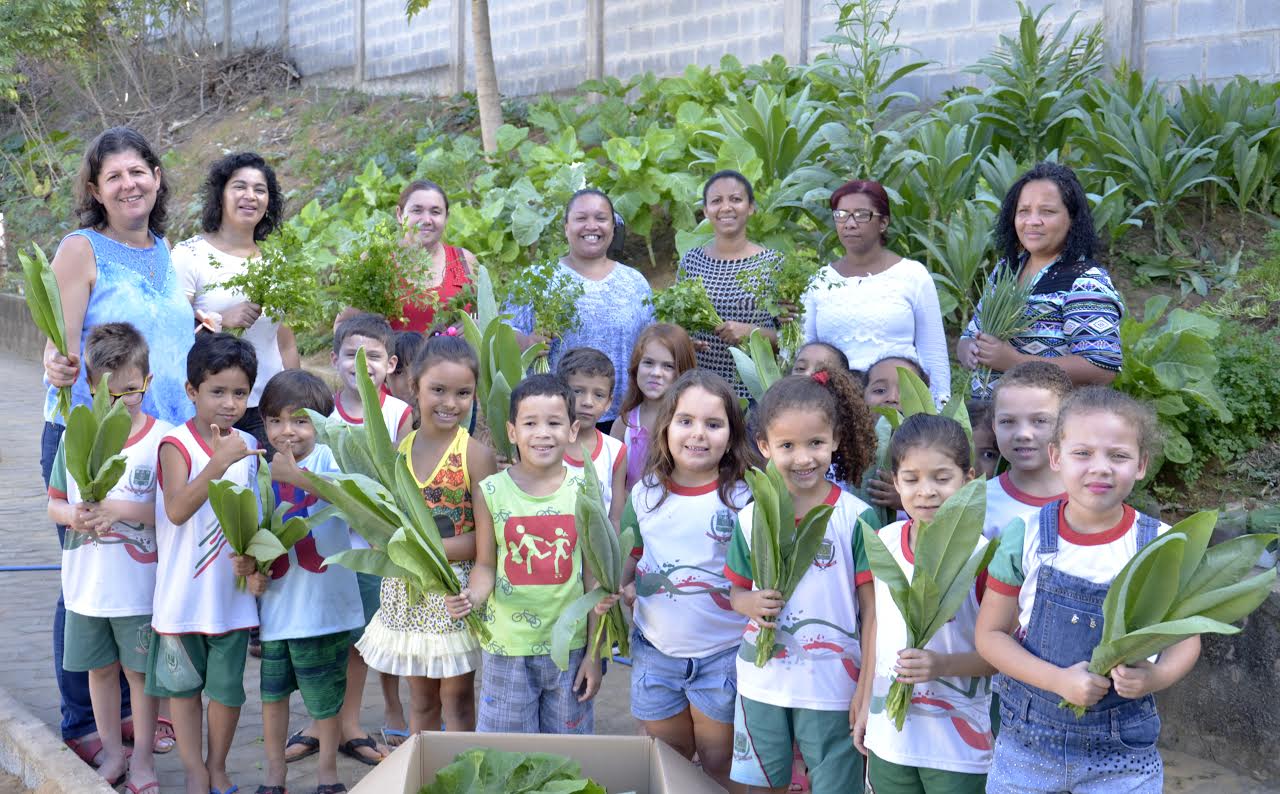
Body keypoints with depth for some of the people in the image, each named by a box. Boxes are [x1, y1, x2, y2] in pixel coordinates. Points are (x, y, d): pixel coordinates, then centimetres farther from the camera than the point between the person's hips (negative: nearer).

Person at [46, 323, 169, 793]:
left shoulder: (160, 440, -11)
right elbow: (54, 504, 7)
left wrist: (121, 509, -24)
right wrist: (74, 515, -14)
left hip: (141, 585, -4)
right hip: (87, 583, 4)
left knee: (140, 669, 8)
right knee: (99, 667, 16)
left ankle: (143, 756, 24)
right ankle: (111, 750, 32)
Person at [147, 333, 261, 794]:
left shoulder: (248, 446, 4)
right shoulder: (177, 444, -12)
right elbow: (177, 510, -26)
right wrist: (218, 463, -34)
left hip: (232, 588, 3)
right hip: (184, 589, -3)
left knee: (228, 685, 10)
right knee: (183, 683, 10)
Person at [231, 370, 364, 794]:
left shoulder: (327, 458, -10)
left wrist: (299, 476, -42)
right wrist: (248, 564, -9)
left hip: (323, 603, -4)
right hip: (275, 601, 4)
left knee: (324, 694, 9)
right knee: (273, 691, 15)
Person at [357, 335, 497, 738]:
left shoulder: (475, 454, -12)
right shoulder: (398, 448, 3)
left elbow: (486, 537, -16)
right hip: (406, 593, 5)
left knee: (457, 699, 7)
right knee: (421, 699, 17)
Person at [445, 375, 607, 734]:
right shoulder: (491, 492, -5)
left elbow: (592, 576, 1)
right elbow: (486, 565, 1)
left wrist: (595, 652, 2)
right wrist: (472, 596, -22)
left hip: (569, 647, 1)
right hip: (508, 648, -1)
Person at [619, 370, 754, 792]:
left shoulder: (743, 498, -10)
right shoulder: (644, 495, 1)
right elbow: (626, 562, 11)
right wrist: (617, 588, -8)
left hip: (722, 656, -3)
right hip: (655, 653, 3)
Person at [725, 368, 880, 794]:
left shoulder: (856, 517, -10)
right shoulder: (750, 518, -1)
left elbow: (872, 607, -7)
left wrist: (867, 687, -9)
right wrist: (753, 605, -13)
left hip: (832, 688, -3)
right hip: (761, 684, 4)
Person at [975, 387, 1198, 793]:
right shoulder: (1025, 538, -8)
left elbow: (1185, 639, 4)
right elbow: (991, 634, -3)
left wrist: (1156, 677, -18)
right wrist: (1058, 680, -18)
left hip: (1124, 749, 0)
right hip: (1027, 740, 0)